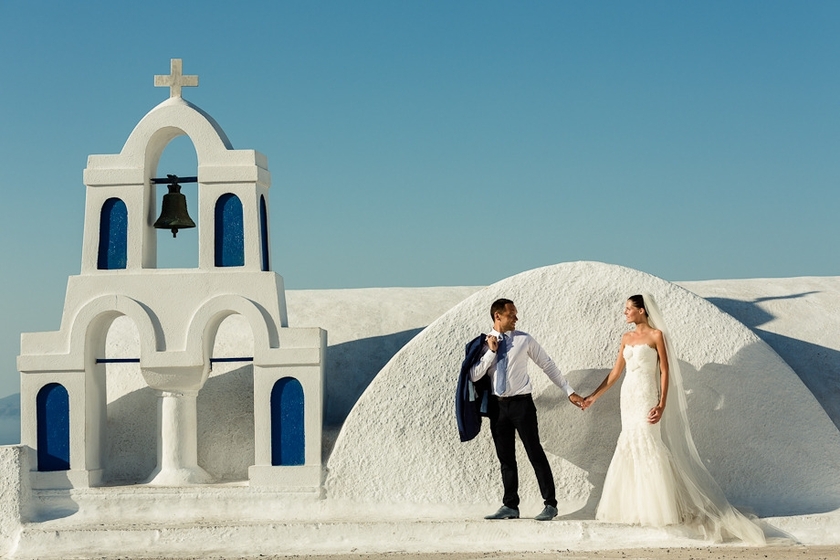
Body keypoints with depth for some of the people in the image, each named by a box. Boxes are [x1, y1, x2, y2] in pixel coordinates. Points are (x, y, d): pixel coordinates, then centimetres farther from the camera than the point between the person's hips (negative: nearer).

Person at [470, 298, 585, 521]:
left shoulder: (524, 340, 0)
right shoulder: (484, 343, 3)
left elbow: (548, 365, 5)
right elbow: (474, 375, -5)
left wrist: (569, 391, 5)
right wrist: (491, 351, -13)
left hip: (521, 403, -2)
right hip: (497, 405, 3)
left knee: (535, 454, -2)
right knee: (505, 458, 9)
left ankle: (550, 504, 3)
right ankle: (510, 506, 17)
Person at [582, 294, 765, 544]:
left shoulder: (656, 335, -7)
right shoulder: (627, 338, 12)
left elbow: (665, 371, -9)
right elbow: (615, 372, 17)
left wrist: (662, 404, -17)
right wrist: (594, 396, 16)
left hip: (646, 396, -7)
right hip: (628, 395, 7)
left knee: (648, 446, -9)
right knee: (630, 447, 8)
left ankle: (661, 509, -4)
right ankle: (634, 507, 14)